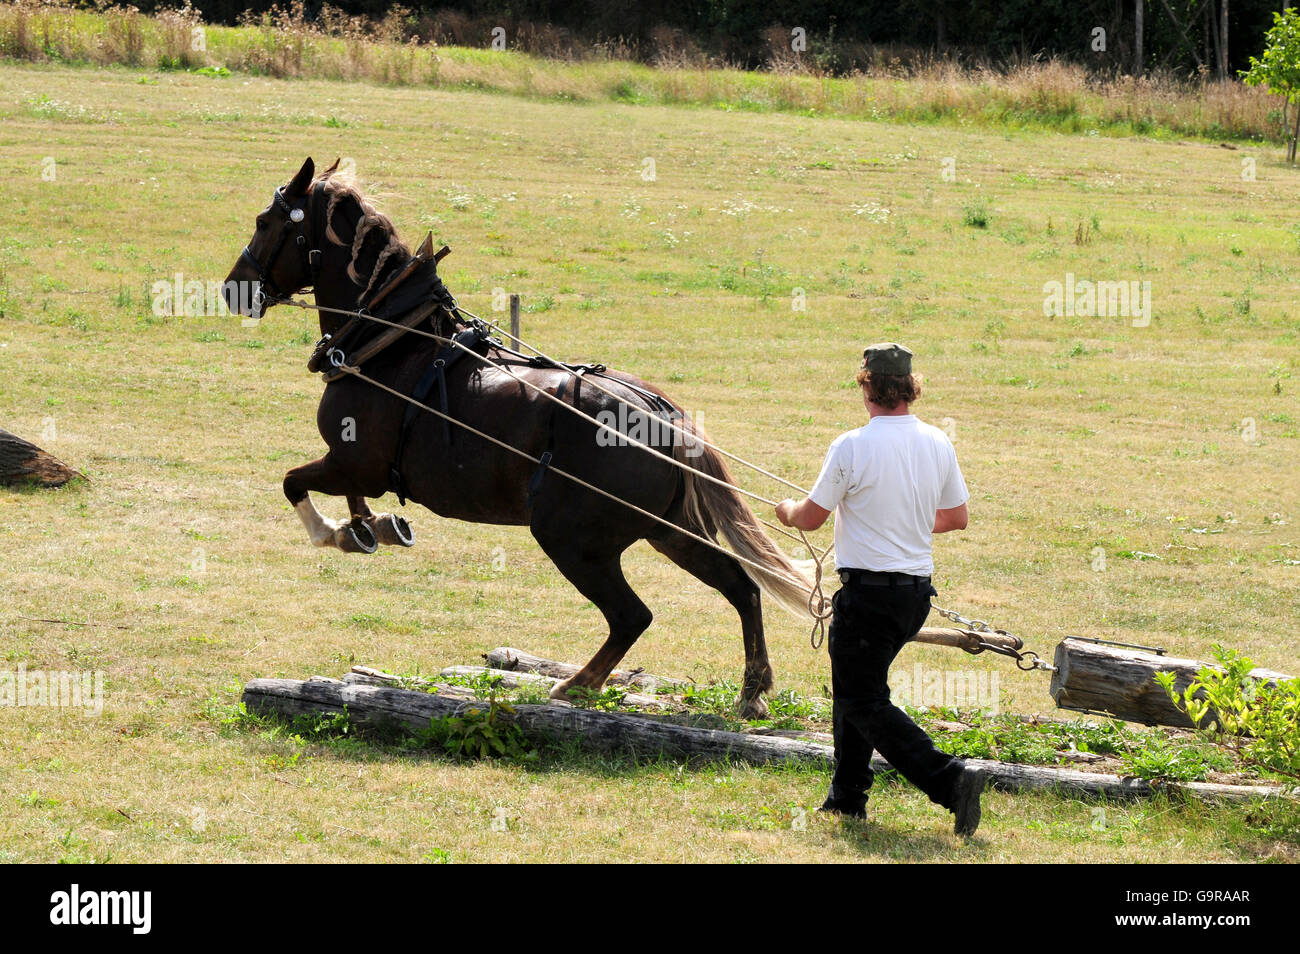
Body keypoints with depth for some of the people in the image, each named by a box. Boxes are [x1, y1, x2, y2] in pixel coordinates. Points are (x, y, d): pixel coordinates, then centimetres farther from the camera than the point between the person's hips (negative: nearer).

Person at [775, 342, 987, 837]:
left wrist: (786, 511, 18)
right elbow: (957, 517, 13)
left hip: (868, 588, -7)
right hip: (917, 591, 7)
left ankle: (951, 780, -20)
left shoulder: (852, 447, -15)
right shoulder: (938, 444, 3)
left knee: (863, 701, -4)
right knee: (857, 686, 23)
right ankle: (848, 795, 26)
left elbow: (811, 517, -5)